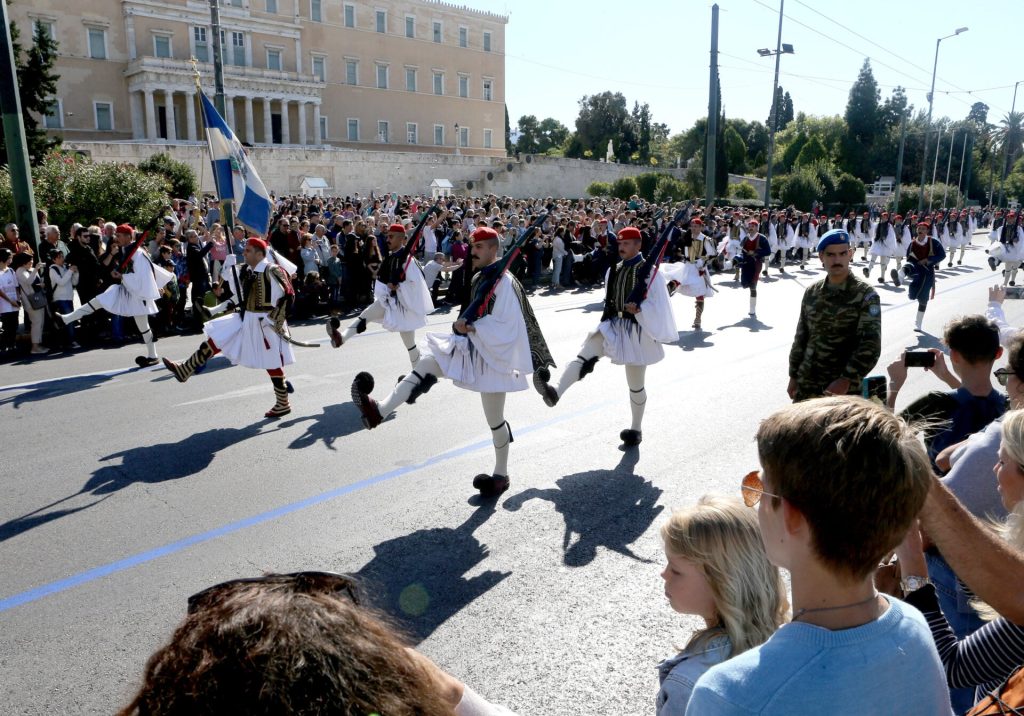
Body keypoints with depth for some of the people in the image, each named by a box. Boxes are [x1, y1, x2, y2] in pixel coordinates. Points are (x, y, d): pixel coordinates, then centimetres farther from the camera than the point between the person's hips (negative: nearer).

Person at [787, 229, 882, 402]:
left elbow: (870, 346, -14)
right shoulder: (811, 292, 6)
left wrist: (846, 380, -22)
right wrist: (794, 376, 11)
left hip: (844, 388, -4)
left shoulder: (865, 295, -8)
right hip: (806, 385, 4)